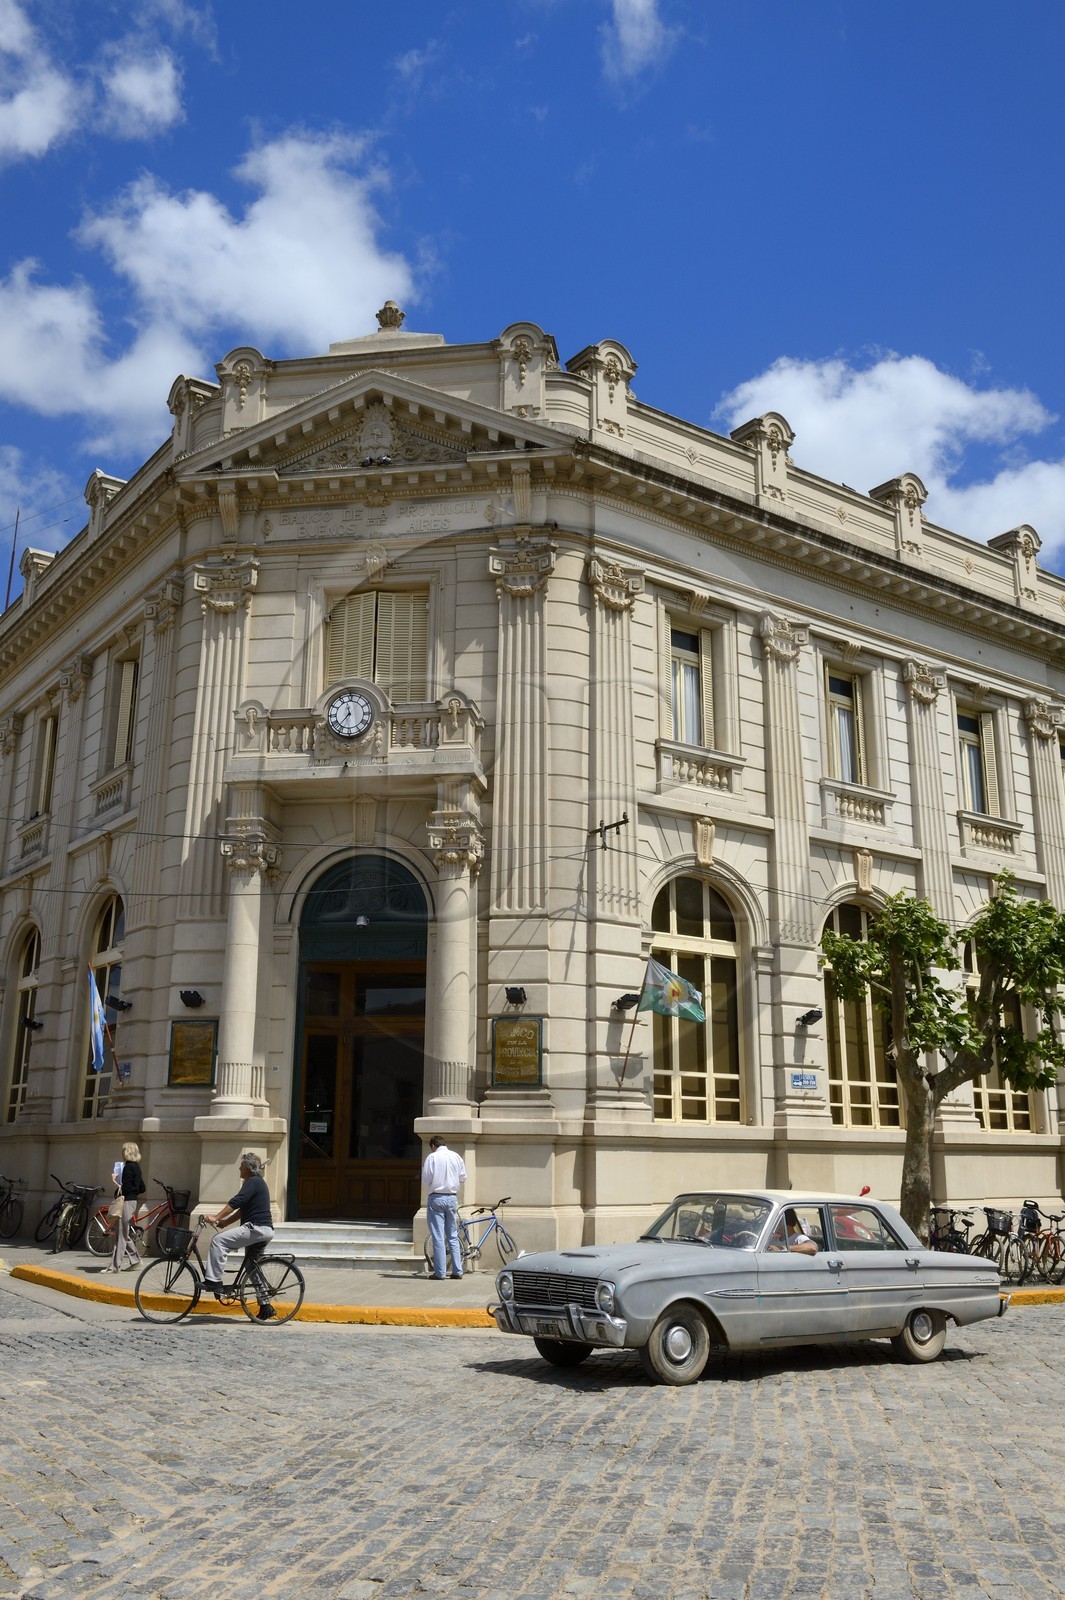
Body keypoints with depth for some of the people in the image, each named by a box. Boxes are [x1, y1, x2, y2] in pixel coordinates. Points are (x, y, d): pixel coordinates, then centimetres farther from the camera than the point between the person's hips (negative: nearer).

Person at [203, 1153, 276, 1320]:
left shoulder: (253, 1182, -10)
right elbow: (242, 1208, 26)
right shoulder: (257, 1182, 22)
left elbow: (236, 1202, -22)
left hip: (256, 1228, -11)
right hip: (263, 1230, 11)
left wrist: (216, 1218, -24)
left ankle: (213, 1281, -19)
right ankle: (265, 1305, 19)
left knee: (219, 1240, -17)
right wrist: (225, 1221, 17)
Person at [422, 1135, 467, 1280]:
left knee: (438, 1237, -1)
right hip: (452, 1198, 4)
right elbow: (463, 1178, 9)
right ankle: (457, 1271, 11)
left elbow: (426, 1180, -6)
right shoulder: (456, 1156, 5)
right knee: (453, 1236, 12)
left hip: (436, 1198, -4)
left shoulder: (432, 1157, -6)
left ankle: (440, 1272, -1)